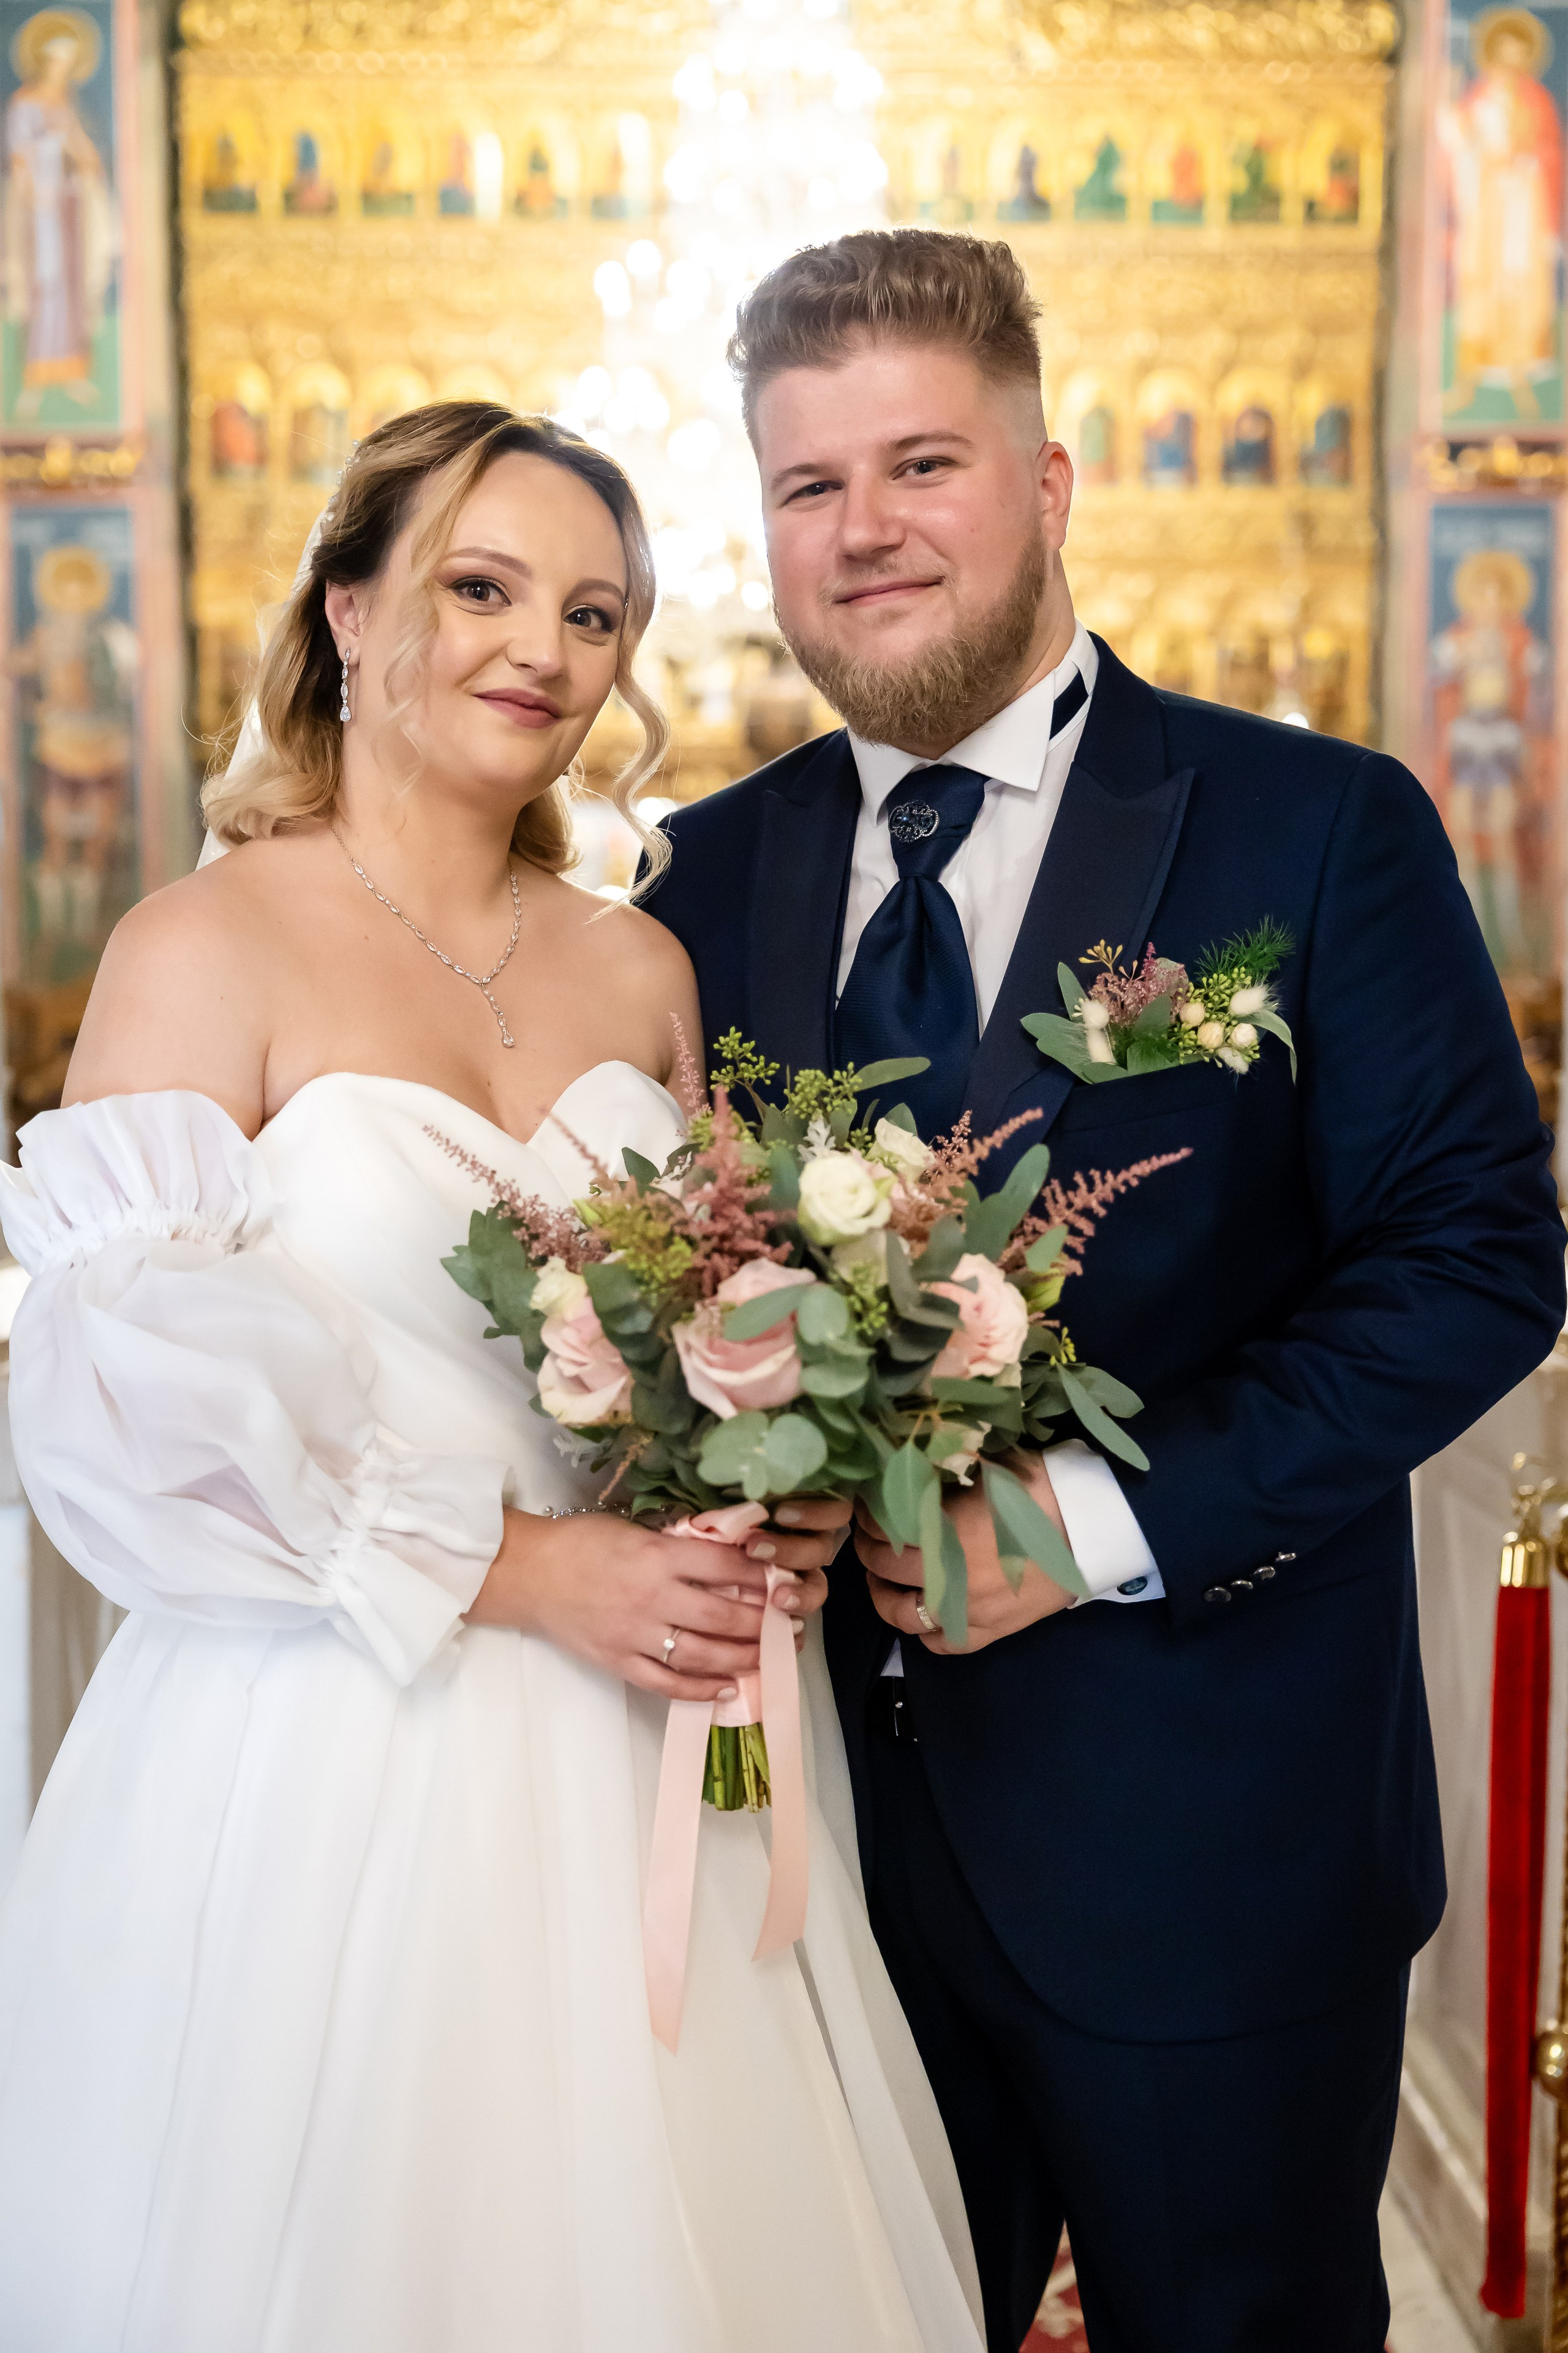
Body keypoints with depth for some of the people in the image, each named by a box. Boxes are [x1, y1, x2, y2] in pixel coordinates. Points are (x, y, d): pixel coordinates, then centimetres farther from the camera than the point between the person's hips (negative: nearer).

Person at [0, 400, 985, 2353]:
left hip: (638, 1762, 5)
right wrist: (515, 1569, -16)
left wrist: (777, 1519, -3)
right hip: (331, 1769, -5)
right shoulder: (204, 951, -9)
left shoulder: (640, 971, 7)